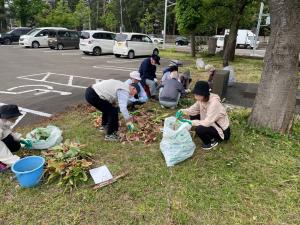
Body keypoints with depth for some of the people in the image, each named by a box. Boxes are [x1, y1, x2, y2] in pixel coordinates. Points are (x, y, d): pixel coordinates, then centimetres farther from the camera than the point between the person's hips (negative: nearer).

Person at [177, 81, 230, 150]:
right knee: (193, 116, -1)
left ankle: (212, 141, 1)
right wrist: (182, 111, -17)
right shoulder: (202, 99, -9)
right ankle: (210, 136, 11)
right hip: (212, 123, 8)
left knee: (199, 129, -30)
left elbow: (207, 123, -35)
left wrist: (190, 122, -34)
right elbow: (193, 110, 1)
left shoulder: (214, 103, -32)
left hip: (222, 131, -8)